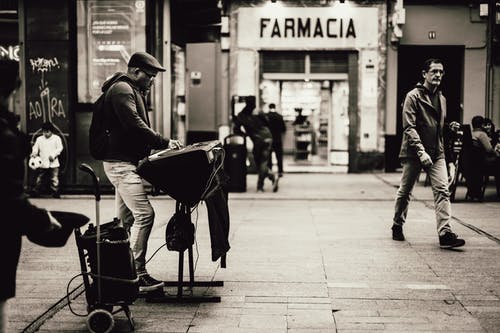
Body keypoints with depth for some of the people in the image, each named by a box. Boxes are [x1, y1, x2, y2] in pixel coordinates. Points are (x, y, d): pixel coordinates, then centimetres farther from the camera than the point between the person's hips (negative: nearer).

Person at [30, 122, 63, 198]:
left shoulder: (56, 138, 4)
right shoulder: (39, 139, 11)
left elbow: (60, 148, -2)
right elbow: (35, 148, 7)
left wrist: (53, 155, -15)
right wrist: (34, 153, -16)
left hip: (53, 164, -2)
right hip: (42, 163, 2)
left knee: (54, 180, -3)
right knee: (39, 180, 3)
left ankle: (55, 194, 3)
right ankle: (35, 193, 10)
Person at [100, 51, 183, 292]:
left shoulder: (132, 90, 22)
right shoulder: (122, 89, -12)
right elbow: (134, 124, -22)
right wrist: (164, 143, -19)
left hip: (124, 162, 11)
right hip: (121, 162, -11)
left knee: (124, 219, 12)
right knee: (144, 214, -16)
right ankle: (137, 275, -15)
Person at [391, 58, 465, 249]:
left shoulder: (442, 99, 15)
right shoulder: (413, 96, -5)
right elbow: (409, 127, -14)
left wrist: (450, 159, 17)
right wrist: (421, 151, -25)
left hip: (437, 154, 5)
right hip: (414, 153, -5)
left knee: (442, 191, -10)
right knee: (405, 191, 8)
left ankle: (445, 233, -17)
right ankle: (397, 226, 27)